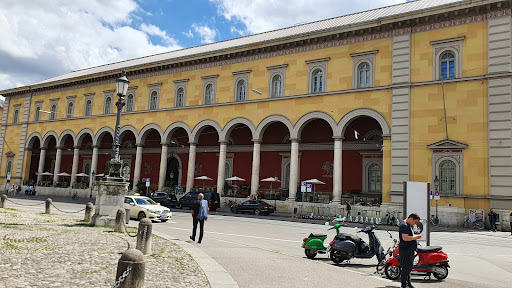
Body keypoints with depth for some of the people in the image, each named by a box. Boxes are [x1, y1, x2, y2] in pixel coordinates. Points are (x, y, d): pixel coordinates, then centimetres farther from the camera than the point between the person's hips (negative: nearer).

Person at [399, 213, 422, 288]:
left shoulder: (408, 225, 17)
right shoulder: (404, 225, -17)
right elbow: (405, 238, -27)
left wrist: (415, 237, 16)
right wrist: (415, 237, -18)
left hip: (410, 250, 11)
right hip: (405, 250, -11)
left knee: (409, 268, 16)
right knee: (406, 268, -6)